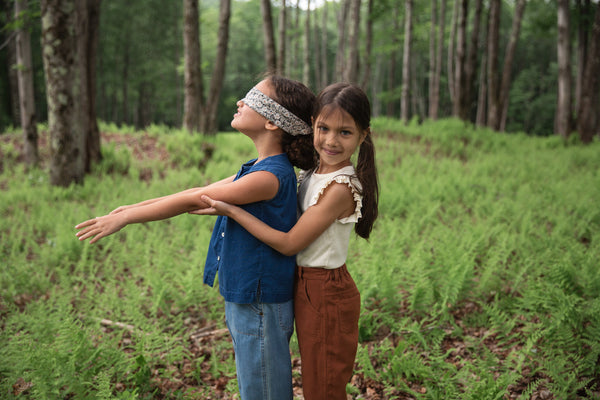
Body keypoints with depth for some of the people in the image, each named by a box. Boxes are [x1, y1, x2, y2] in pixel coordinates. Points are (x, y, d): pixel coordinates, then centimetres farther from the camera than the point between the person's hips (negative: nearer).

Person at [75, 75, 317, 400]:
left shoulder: (271, 176, -24)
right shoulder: (258, 167, 7)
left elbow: (194, 201, -20)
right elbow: (201, 192, 12)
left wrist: (125, 218, -11)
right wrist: (134, 207, 11)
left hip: (260, 307, -9)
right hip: (244, 299, 9)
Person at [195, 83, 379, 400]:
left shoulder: (341, 188, -25)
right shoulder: (312, 173, 1)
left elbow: (289, 243, -22)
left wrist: (231, 211, -22)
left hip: (326, 293, -8)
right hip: (305, 286, 8)